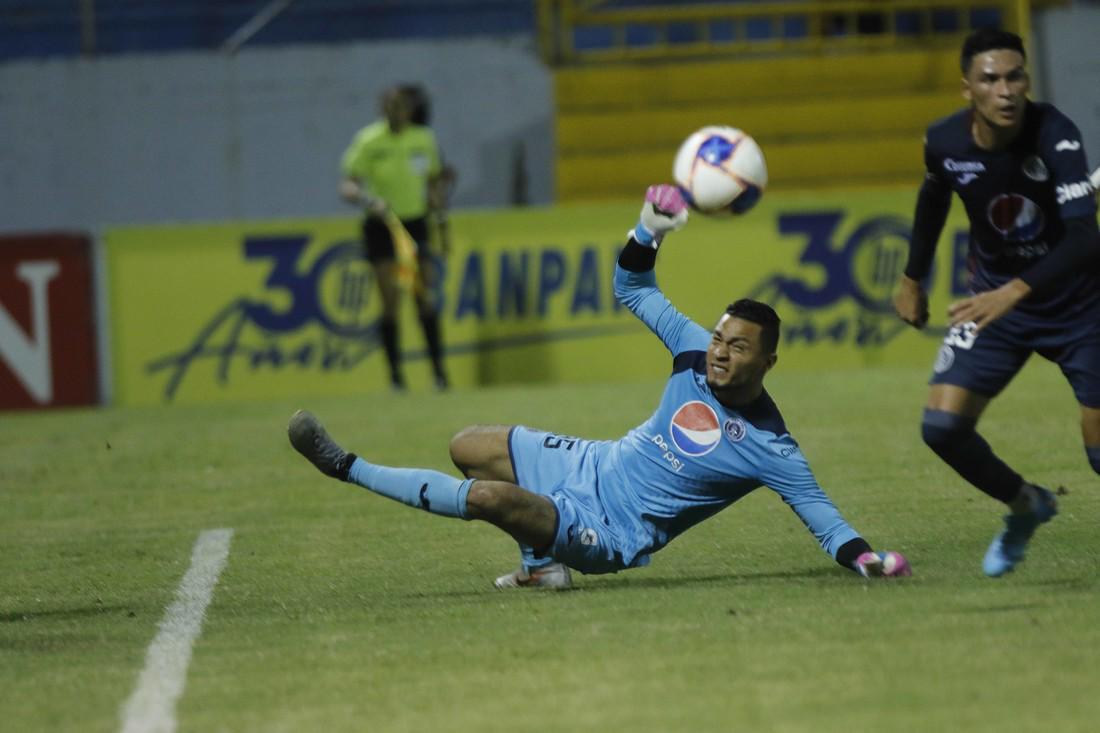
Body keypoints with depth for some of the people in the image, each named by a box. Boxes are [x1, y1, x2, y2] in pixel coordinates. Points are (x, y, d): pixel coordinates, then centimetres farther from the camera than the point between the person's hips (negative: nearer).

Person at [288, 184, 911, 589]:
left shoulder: (768, 447, -21)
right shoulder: (697, 354, -3)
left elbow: (821, 513, -18)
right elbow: (633, 290, 6)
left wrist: (863, 556, -37)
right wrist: (649, 232, -13)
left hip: (614, 533, -8)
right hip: (596, 465, 8)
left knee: (490, 495, -26)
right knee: (469, 447, 6)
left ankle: (349, 470, -8)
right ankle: (542, 562, 6)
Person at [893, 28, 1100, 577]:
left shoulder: (1054, 135, -29)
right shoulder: (946, 141, -15)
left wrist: (1015, 292, -50)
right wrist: (913, 278, 18)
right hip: (994, 295, 4)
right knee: (942, 426, -11)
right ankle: (1026, 505, 17)